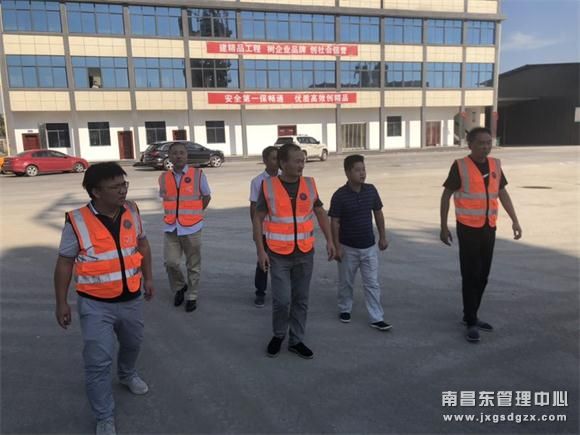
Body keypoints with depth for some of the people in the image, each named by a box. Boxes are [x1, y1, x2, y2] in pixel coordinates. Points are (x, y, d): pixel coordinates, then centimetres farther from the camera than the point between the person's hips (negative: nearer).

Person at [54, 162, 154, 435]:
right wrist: (61, 303, -5)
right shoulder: (77, 221, -17)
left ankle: (127, 374, 57)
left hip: (131, 299, 4)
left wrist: (148, 277, 11)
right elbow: (64, 263, -8)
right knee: (98, 362, -1)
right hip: (96, 305, -4)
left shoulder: (131, 211, -7)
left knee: (132, 344, 26)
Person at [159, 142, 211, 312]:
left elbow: (206, 196, 6)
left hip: (191, 227, -2)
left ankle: (192, 296, 24)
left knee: (193, 265, 8)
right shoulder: (164, 178, 3)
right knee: (171, 262, -2)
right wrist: (174, 214, 9)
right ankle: (179, 287, 26)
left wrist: (194, 214, 6)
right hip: (171, 228, 2)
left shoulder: (198, 174, -6)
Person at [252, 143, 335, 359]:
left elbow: (320, 212, 11)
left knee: (301, 299, 11)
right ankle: (278, 335, 25)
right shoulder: (269, 186, -8)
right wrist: (260, 251, -9)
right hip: (279, 254, -3)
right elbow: (258, 219, -4)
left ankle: (296, 341, 27)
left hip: (305, 253, 3)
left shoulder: (309, 184, 0)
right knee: (282, 300, -3)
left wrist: (329, 240, 3)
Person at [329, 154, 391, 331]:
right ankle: (345, 309, 35)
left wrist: (383, 236, 9)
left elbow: (378, 213, 8)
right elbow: (334, 222, -11)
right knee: (346, 282, 14)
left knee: (372, 283, 5)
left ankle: (377, 318, 12)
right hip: (348, 248, -3)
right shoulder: (340, 195, -14)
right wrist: (337, 246, -13)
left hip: (369, 246, 3)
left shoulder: (371, 190, -3)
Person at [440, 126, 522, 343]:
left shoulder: (495, 164, 5)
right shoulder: (460, 166, -10)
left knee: (483, 275, 12)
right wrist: (443, 227, -7)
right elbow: (446, 195, -6)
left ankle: (470, 315, 28)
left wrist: (515, 220, 8)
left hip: (489, 228, 6)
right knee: (471, 275, -2)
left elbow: (502, 193, 14)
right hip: (468, 228, -5)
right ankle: (471, 322, 9)